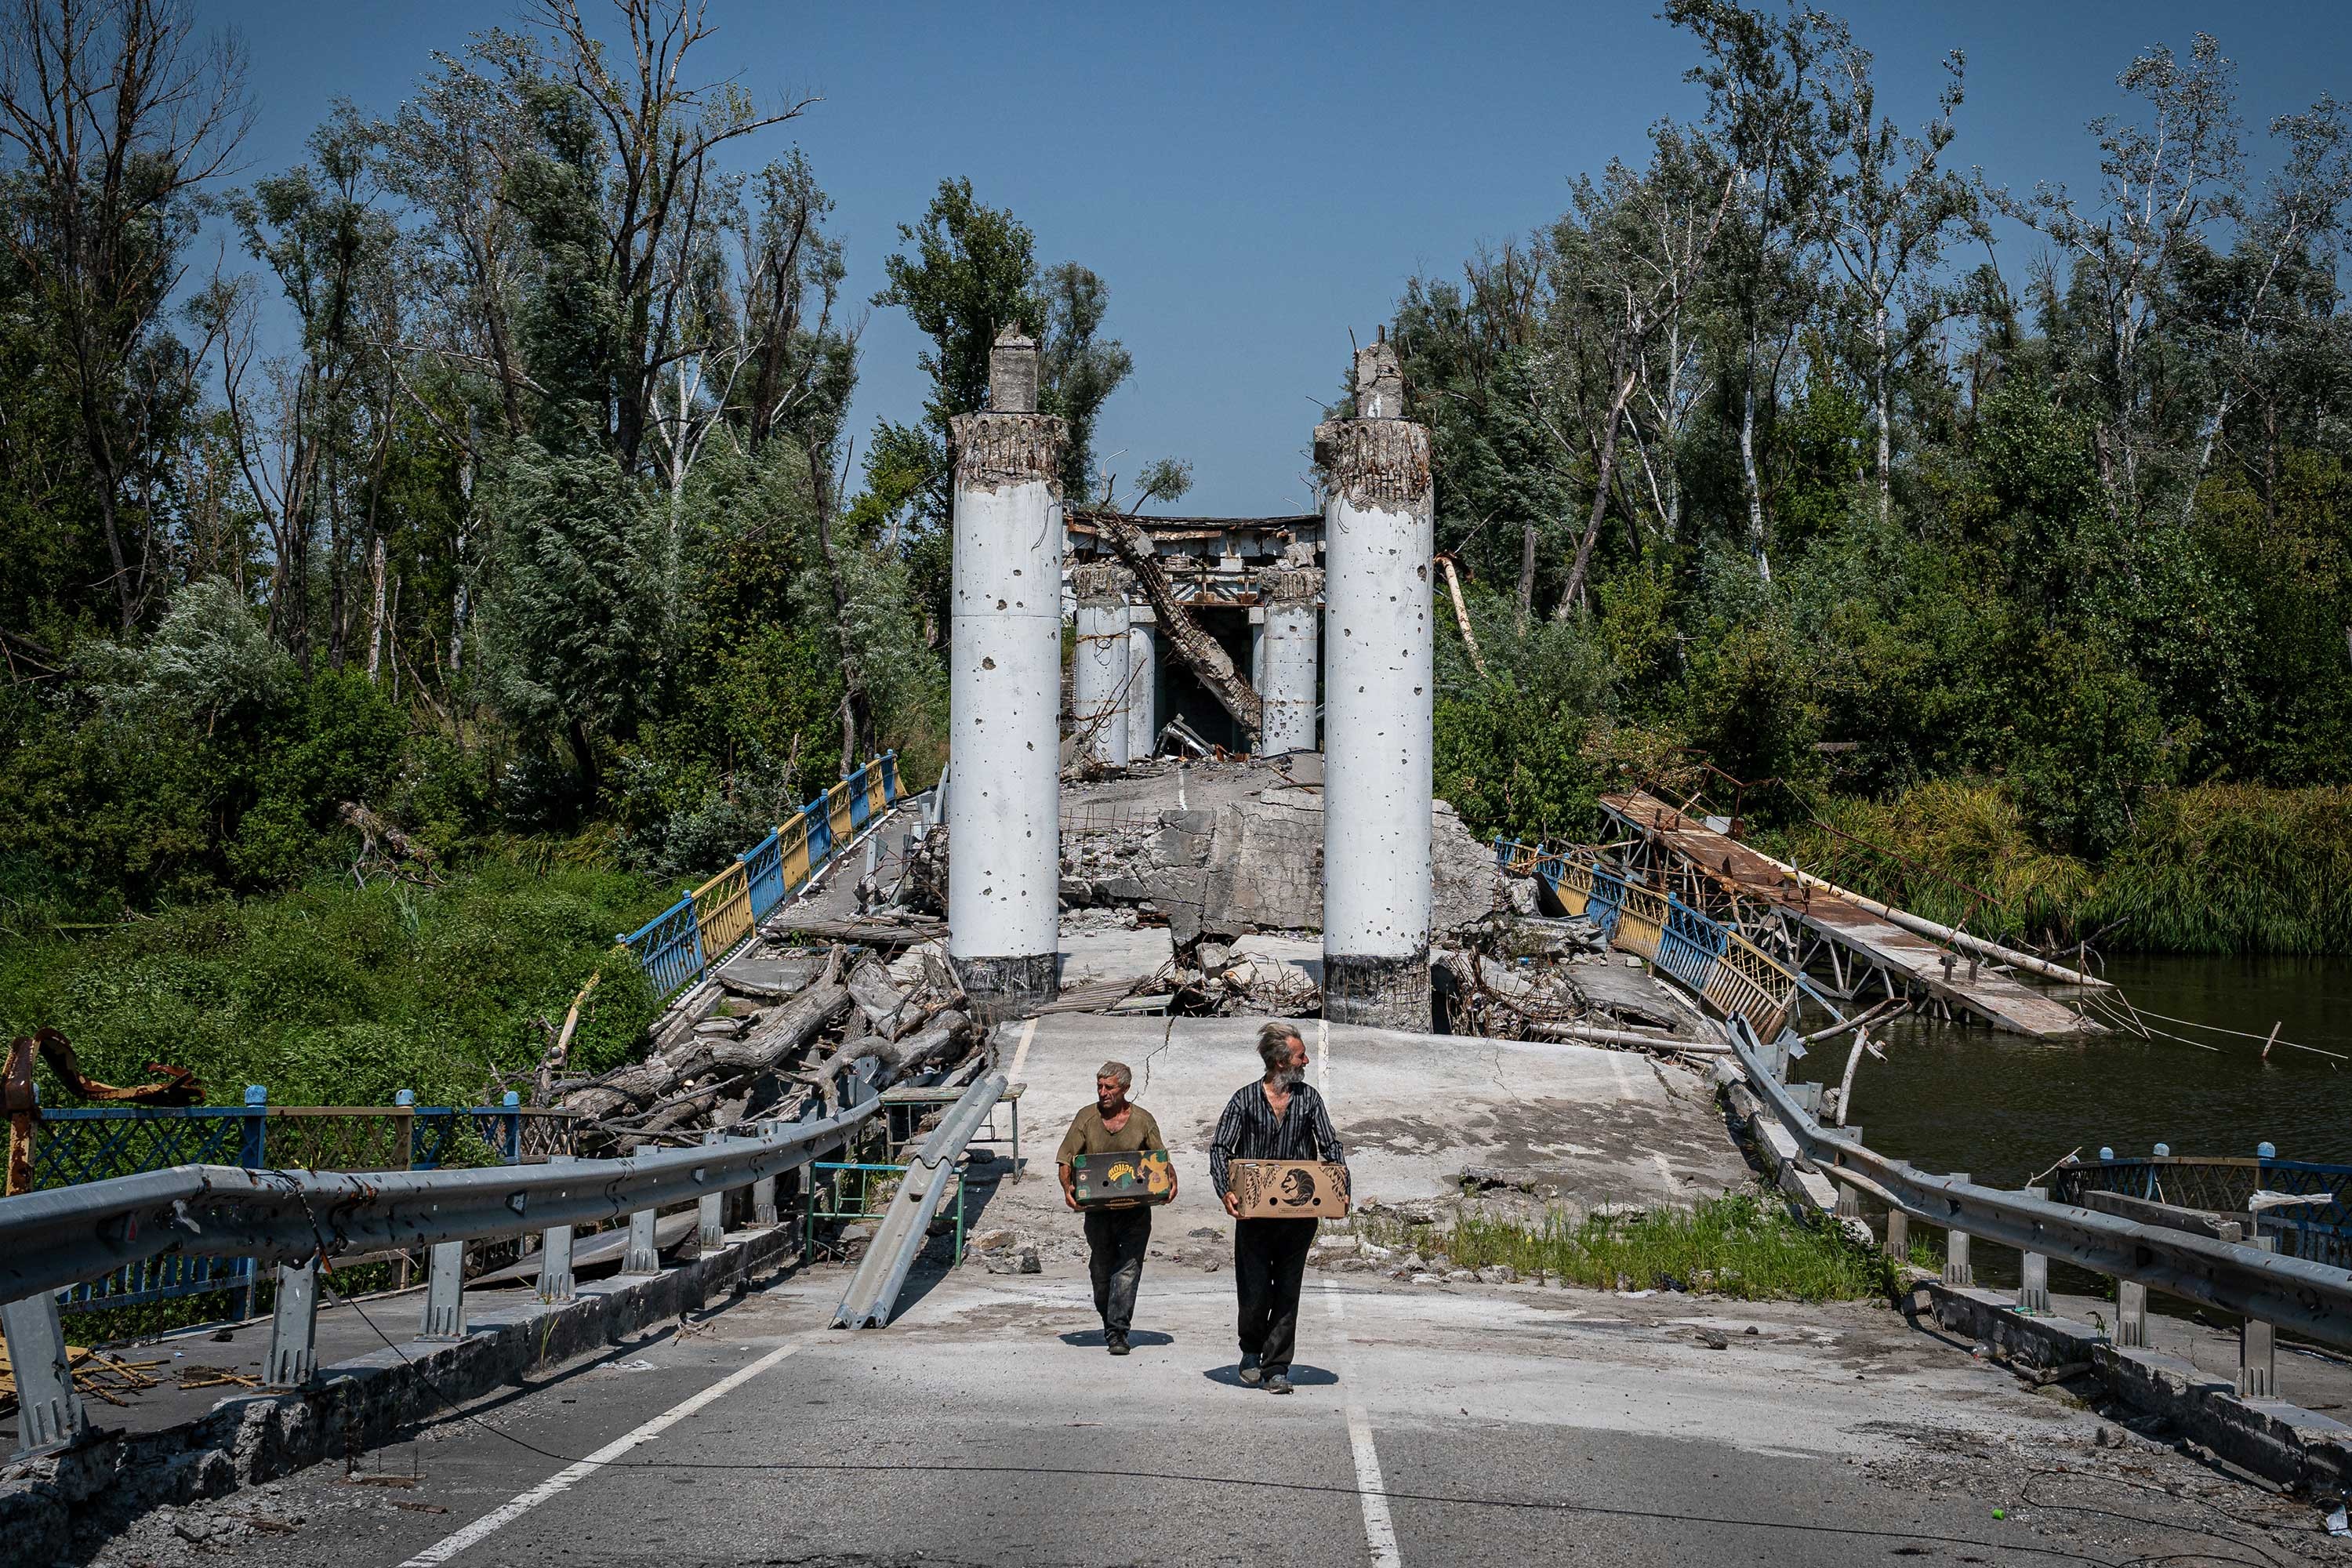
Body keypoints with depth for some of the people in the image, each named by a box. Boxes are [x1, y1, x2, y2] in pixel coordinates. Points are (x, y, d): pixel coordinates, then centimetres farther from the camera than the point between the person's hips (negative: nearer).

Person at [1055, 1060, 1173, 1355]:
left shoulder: (1143, 1120, 3)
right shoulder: (1086, 1118, 4)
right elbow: (1066, 1160, 4)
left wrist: (1170, 1180, -12)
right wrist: (1067, 1187, -15)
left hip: (1135, 1211, -2)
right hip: (1098, 1208, 2)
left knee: (1128, 1269, -12)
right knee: (1101, 1270, 8)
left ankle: (1117, 1332, -13)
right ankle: (1110, 1324, 27)